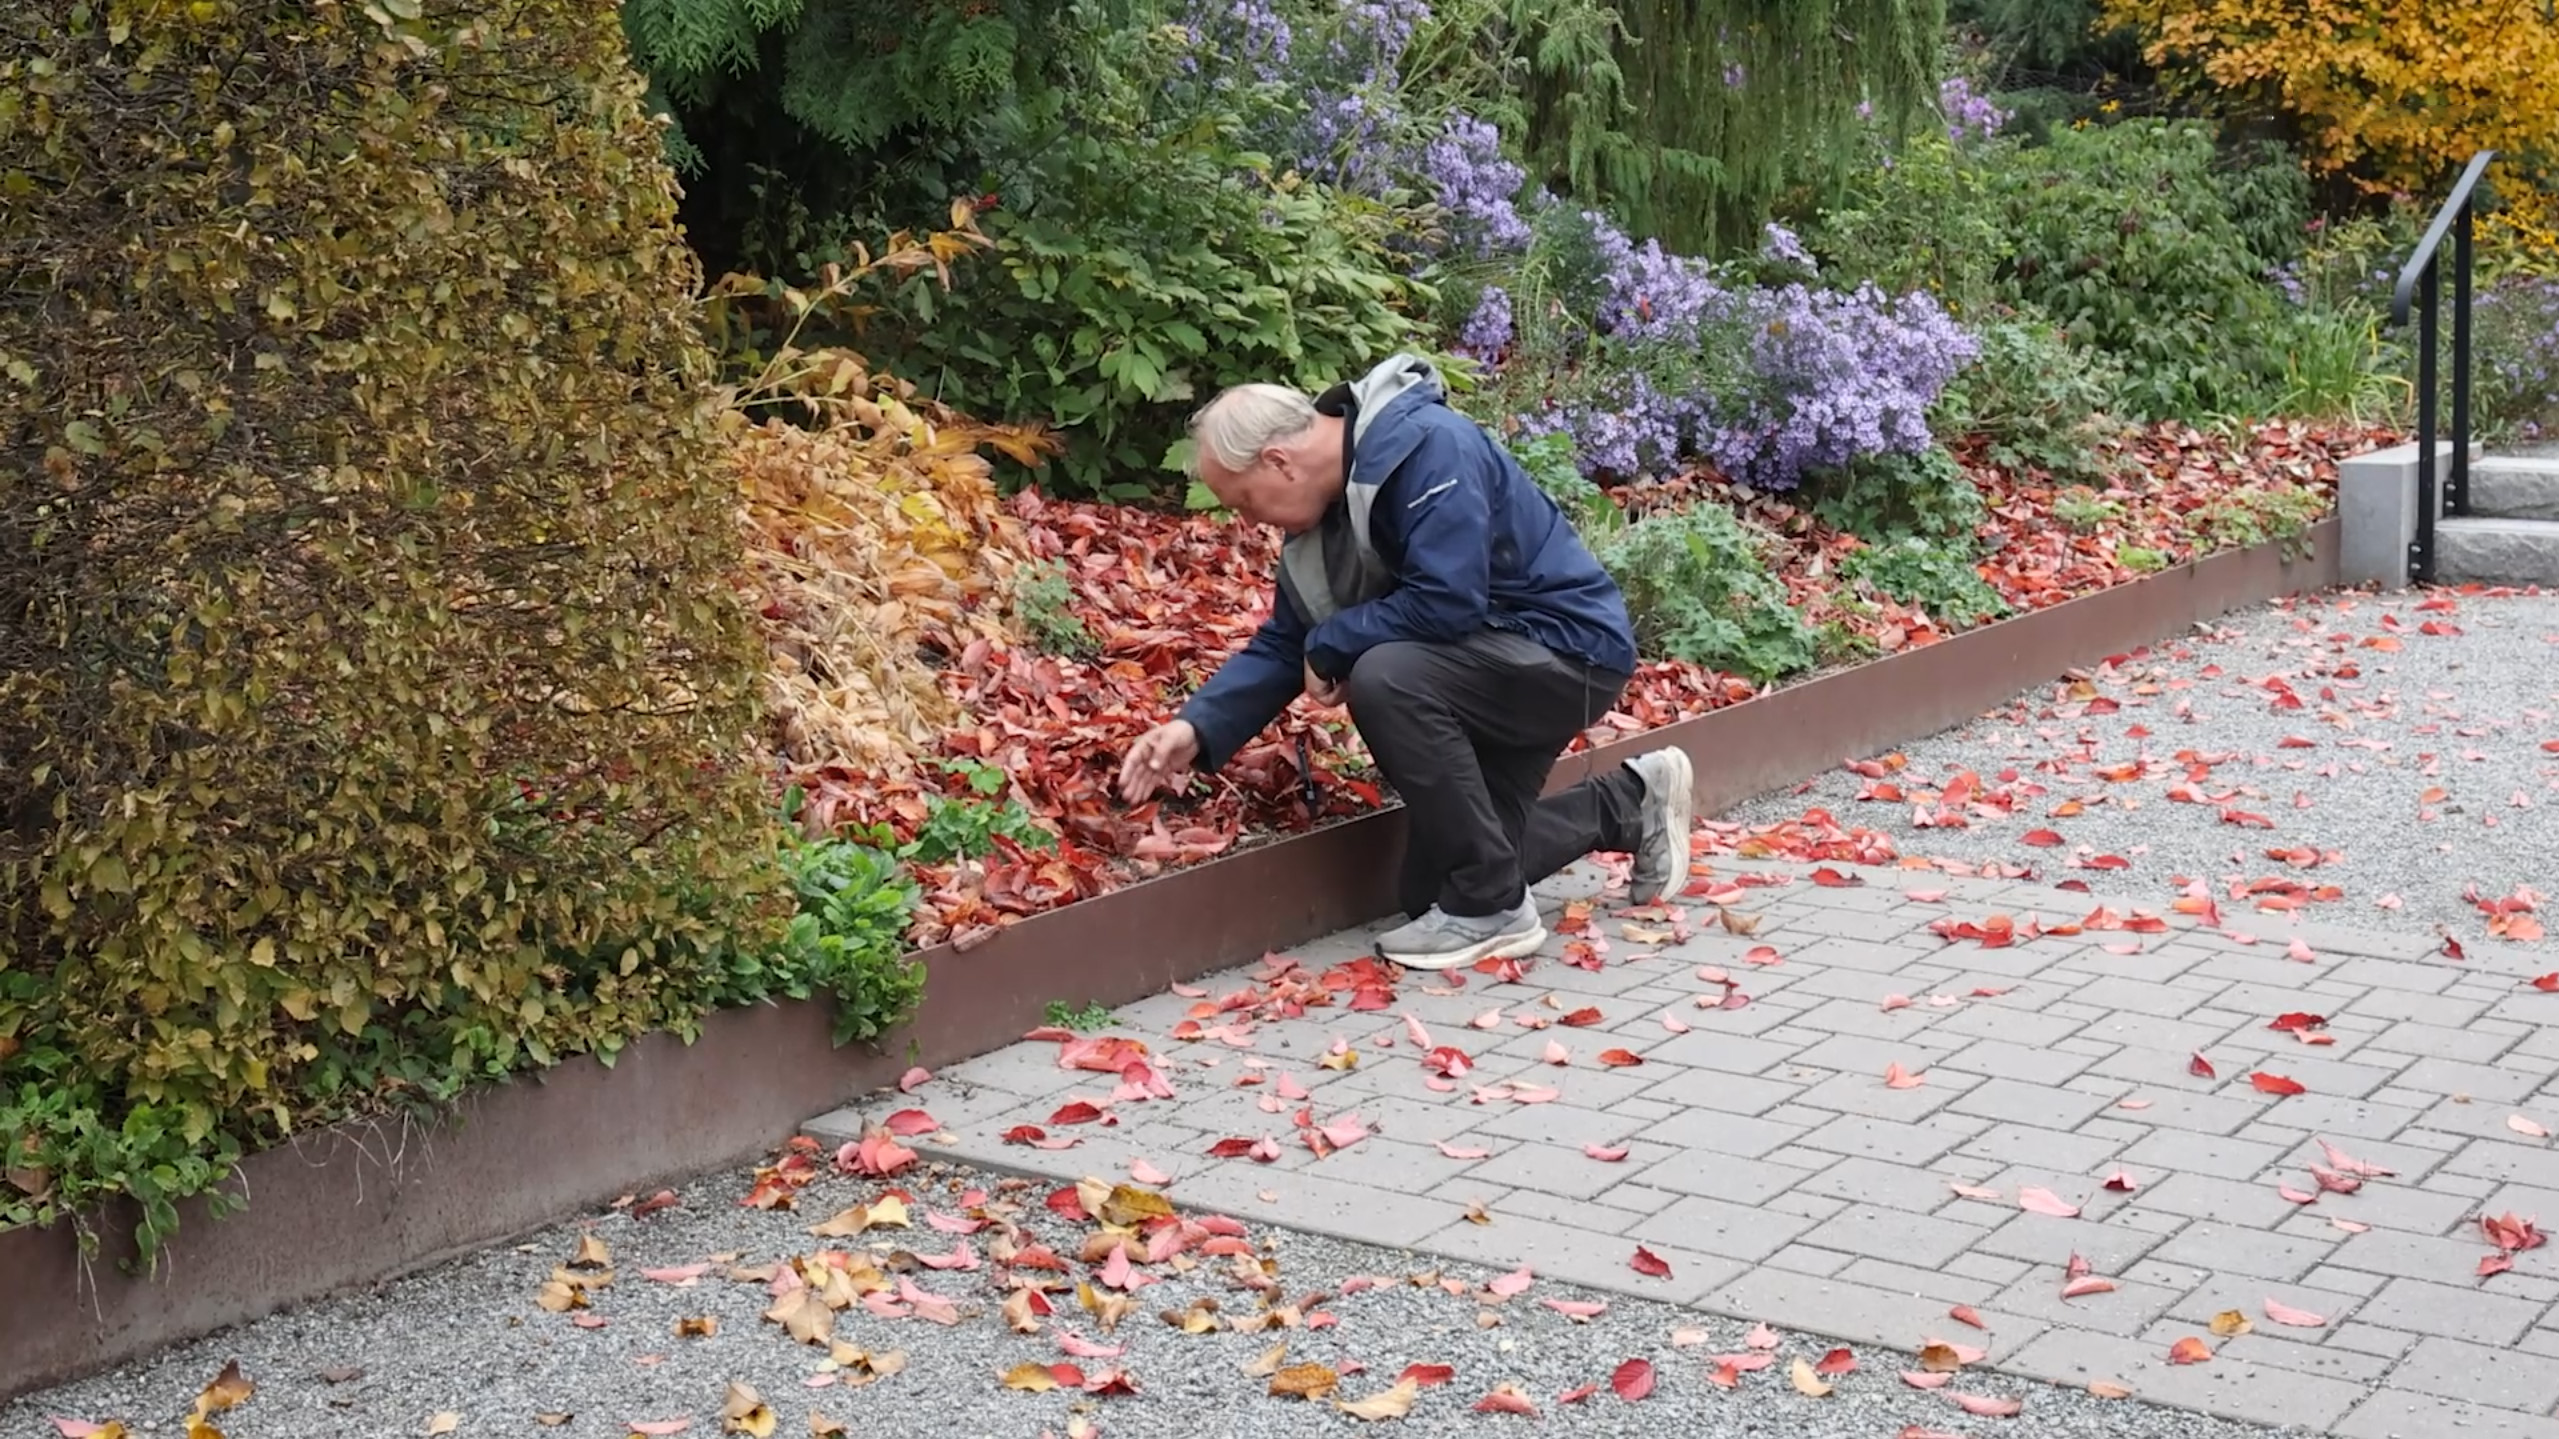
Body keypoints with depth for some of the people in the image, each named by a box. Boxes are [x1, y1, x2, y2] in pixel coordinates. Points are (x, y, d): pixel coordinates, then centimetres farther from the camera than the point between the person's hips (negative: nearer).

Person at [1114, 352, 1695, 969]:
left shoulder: (1426, 447, -26)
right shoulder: (1325, 501, 1)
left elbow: (1447, 602, -33)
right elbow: (1283, 643, 5)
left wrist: (1331, 645, -19)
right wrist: (1198, 727, -9)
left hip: (1570, 648, -9)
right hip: (1488, 663, 10)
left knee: (1385, 678, -33)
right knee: (1430, 887, 10)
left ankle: (1492, 910, -19)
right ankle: (1628, 803, 26)